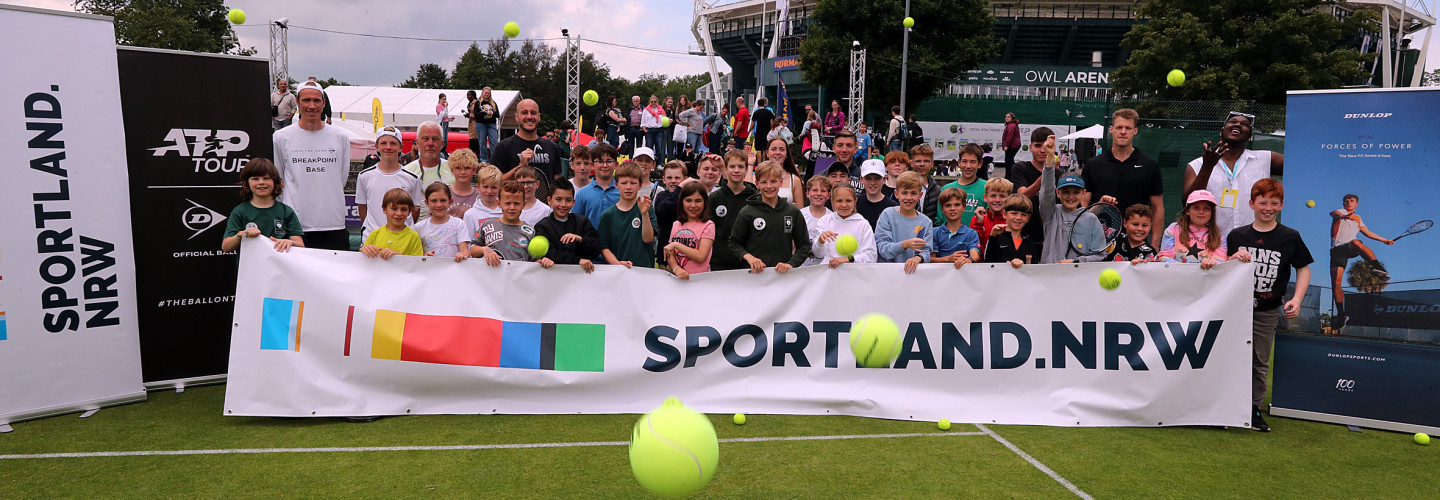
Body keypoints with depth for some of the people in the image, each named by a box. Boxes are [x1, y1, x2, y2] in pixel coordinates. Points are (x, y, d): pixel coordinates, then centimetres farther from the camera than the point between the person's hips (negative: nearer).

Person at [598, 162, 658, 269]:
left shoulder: (647, 210, 8)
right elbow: (604, 247, 6)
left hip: (644, 269, -1)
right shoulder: (607, 215, 7)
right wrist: (617, 263, -11)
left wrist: (644, 213, -15)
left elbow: (647, 239, -3)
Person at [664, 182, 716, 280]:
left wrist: (676, 244, -10)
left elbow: (701, 257, -11)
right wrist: (676, 269, -11)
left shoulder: (708, 226, -1)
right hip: (677, 278, 4)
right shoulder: (676, 225, 14)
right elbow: (671, 255, 10)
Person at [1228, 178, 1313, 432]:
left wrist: (1296, 300, -7)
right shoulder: (1237, 236, 3)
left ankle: (1254, 407, 20)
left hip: (1267, 311, 0)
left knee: (1260, 362, 9)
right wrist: (1235, 258, -13)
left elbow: (1303, 269, 4)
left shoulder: (1290, 237, 0)